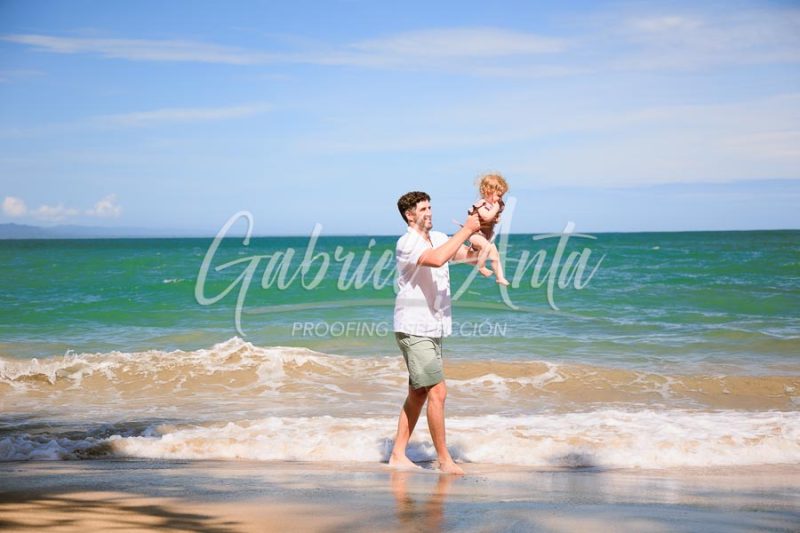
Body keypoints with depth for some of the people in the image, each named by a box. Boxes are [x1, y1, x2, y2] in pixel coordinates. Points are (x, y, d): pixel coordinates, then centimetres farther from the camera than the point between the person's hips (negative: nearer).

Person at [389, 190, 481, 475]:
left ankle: (398, 455, 19)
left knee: (418, 394, 12)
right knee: (437, 392, -10)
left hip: (434, 329, 9)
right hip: (414, 330, -9)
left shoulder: (439, 238, 11)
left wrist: (486, 230, -6)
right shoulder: (406, 243, -14)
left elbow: (474, 256, 11)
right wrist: (466, 229, -27)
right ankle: (444, 460, -3)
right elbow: (437, 259, -33)